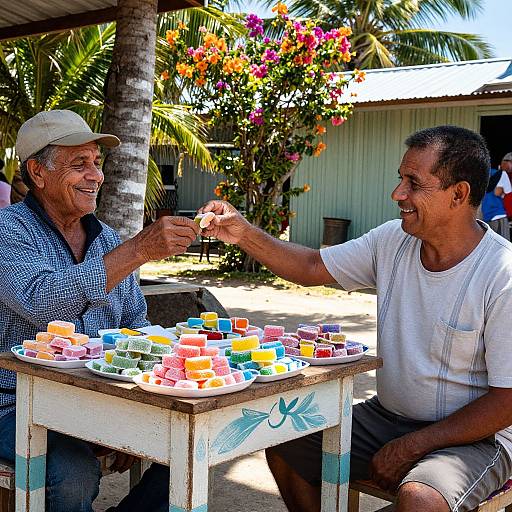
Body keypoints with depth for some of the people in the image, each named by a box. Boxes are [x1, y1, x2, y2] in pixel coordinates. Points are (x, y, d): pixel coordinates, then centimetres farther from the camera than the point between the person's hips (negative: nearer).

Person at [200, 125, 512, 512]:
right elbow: (312, 268, 8)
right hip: (388, 417, 6)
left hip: (474, 436, -6)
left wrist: (410, 447, -18)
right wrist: (244, 234, -7)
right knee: (284, 442, 1)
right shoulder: (392, 241, -3)